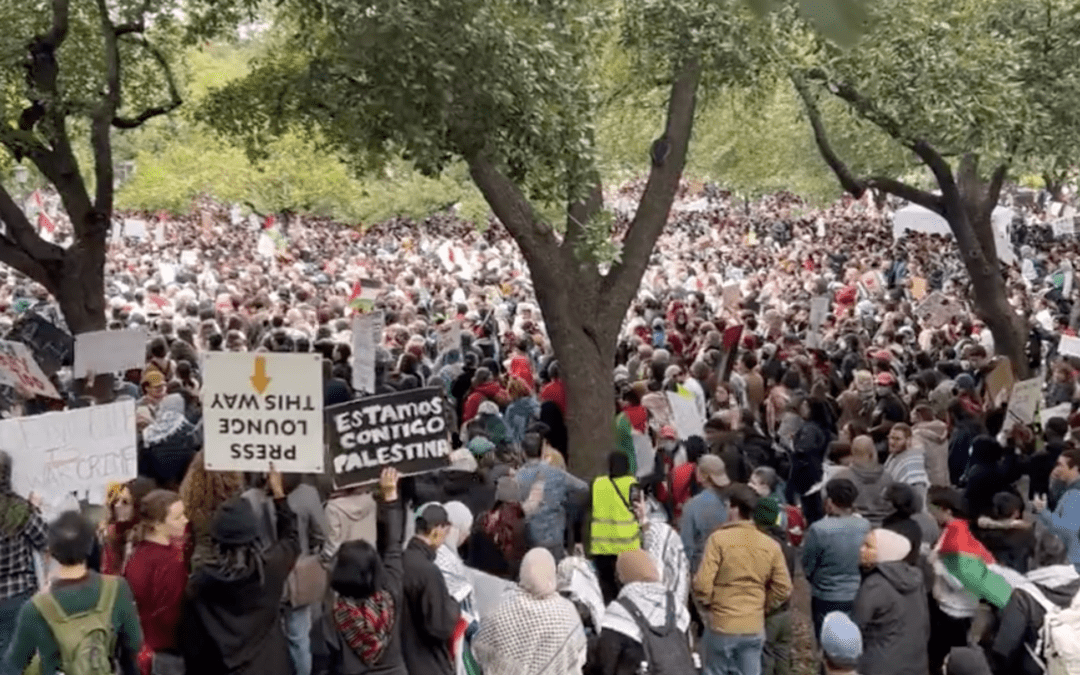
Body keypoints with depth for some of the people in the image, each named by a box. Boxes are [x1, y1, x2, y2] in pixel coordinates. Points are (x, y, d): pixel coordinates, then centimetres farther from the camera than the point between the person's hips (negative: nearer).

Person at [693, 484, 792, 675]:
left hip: (721, 625, -3)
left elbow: (702, 583, -16)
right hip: (754, 627, 3)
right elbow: (783, 588, 3)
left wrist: (706, 605, 2)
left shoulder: (719, 539, -13)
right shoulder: (771, 545, 1)